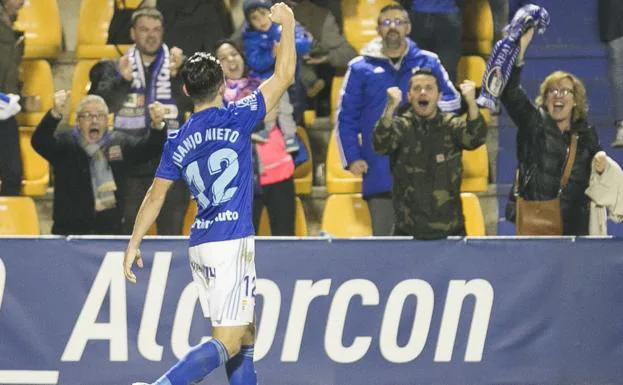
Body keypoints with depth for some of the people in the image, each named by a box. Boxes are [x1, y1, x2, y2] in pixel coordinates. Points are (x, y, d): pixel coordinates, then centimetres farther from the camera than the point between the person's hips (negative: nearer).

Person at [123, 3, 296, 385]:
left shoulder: (178, 141, 7)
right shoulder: (236, 119, -6)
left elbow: (155, 197, 8)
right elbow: (284, 76, 0)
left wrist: (133, 245, 14)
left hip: (200, 245, 6)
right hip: (232, 243, -6)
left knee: (245, 336, 17)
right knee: (227, 343, -10)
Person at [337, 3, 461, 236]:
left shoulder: (428, 63, 8)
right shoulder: (361, 68, 6)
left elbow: (453, 100, 10)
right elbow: (345, 118, 7)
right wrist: (352, 158, -4)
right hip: (379, 175, 0)